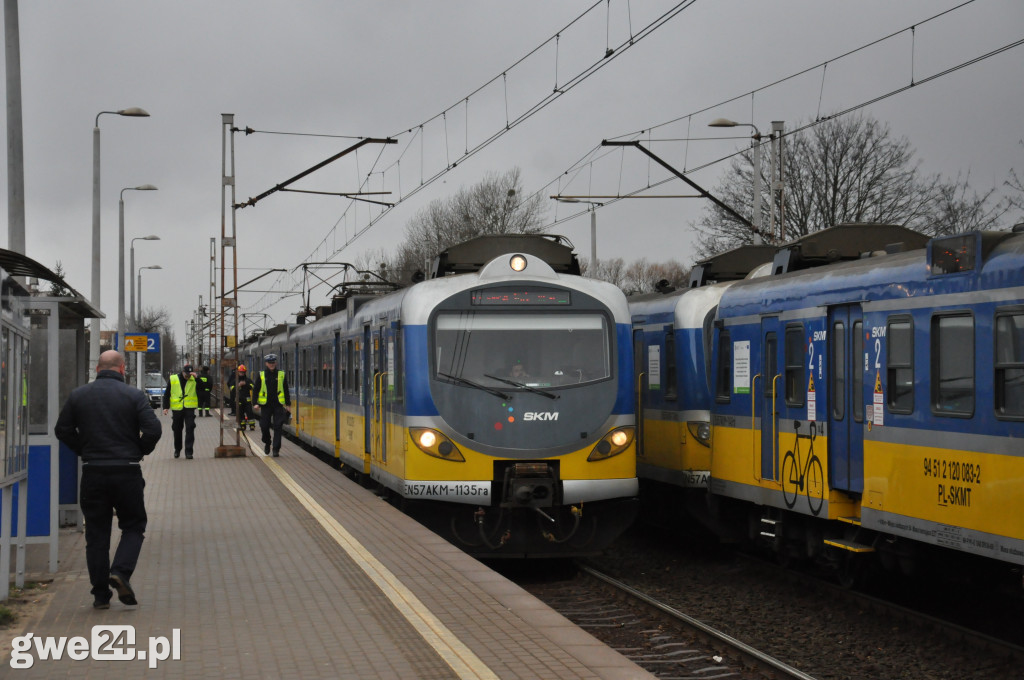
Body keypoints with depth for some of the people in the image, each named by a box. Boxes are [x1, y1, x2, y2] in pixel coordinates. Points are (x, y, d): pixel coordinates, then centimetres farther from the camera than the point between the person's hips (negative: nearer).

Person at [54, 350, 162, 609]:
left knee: (96, 533, 9)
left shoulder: (78, 395, 4)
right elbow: (153, 430, -10)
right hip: (127, 472, -2)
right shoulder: (134, 395, -4)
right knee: (134, 526, 13)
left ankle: (100, 594, 8)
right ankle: (121, 572, -10)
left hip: (92, 472, 2)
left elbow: (62, 430, 6)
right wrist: (139, 451, 7)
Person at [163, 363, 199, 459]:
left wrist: (197, 378, -19)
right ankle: (177, 449, 31)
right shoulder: (172, 379, 3)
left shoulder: (194, 379, 3)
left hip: (189, 408, -1)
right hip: (177, 409, 1)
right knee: (177, 430, 12)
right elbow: (167, 394, 7)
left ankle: (188, 452, -9)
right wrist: (165, 407, 2)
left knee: (190, 429, -10)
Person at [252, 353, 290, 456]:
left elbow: (286, 391, 10)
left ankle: (276, 449, -1)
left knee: (278, 427, -6)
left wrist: (288, 404, 7)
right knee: (264, 426, 3)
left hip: (278, 405, 0)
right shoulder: (261, 375, 4)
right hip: (265, 405, 0)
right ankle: (267, 443, 30)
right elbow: (255, 390, 7)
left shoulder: (281, 375, 5)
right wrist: (256, 403, -2)